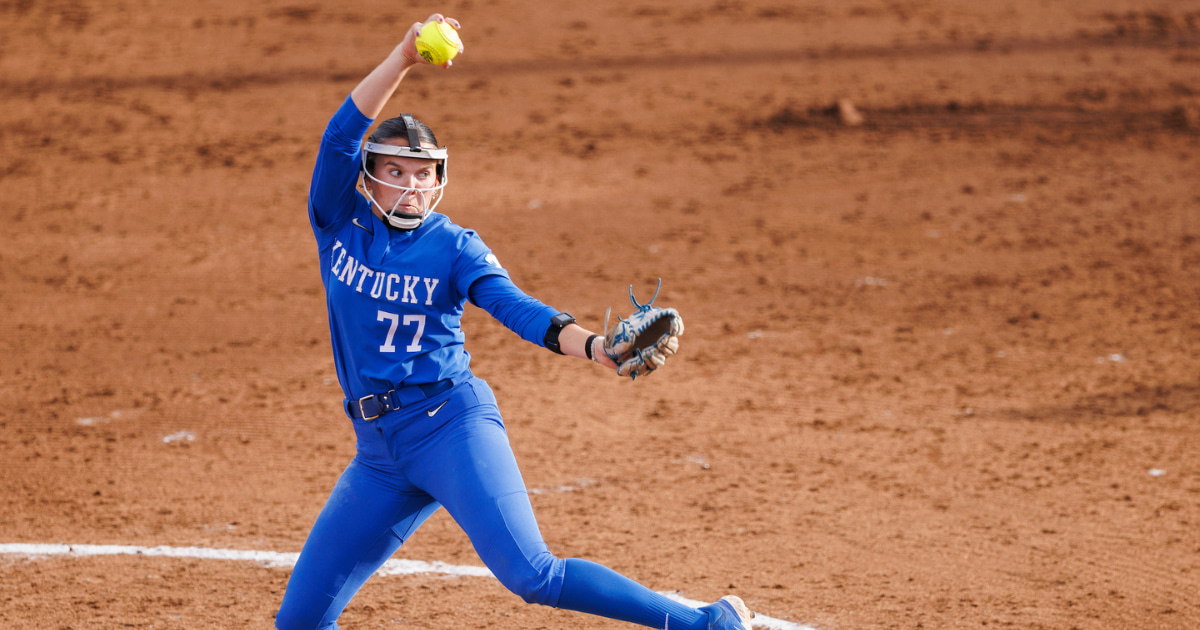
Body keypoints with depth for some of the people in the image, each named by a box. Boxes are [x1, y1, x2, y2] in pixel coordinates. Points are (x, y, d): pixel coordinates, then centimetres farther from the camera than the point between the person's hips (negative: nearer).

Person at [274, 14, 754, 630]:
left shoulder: (454, 248, 0)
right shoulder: (340, 226, 6)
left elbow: (518, 308, -14)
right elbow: (340, 136, -8)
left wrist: (594, 346, -34)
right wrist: (402, 59, -19)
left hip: (452, 424, -4)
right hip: (379, 451, 4)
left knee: (529, 574, -21)